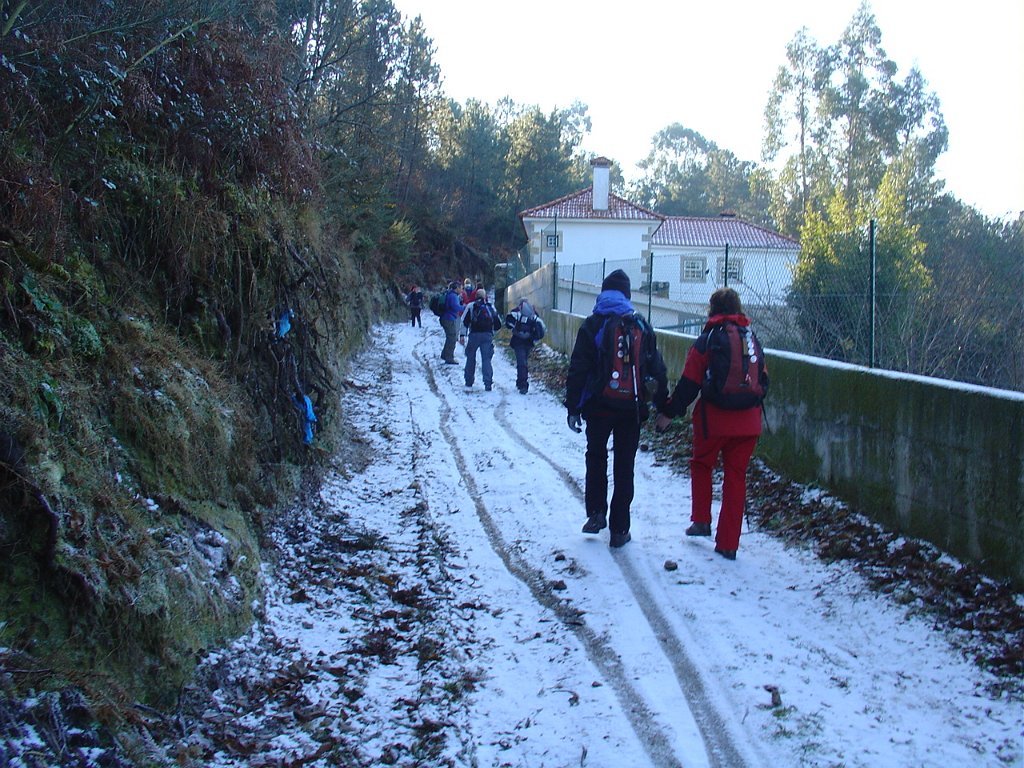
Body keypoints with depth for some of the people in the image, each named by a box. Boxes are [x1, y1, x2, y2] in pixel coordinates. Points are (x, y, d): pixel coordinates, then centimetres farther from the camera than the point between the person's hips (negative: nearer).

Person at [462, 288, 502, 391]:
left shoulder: (471, 306, 4)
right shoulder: (491, 307, 12)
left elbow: (464, 321, -1)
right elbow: (498, 324, 14)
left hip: (474, 335, -1)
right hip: (487, 336, 1)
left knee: (470, 358, 14)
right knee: (486, 359, 1)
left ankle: (469, 382, 20)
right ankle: (488, 383, -12)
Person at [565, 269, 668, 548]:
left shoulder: (593, 325, -3)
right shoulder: (642, 327, 4)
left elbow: (578, 370, -7)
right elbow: (657, 369, 7)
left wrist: (573, 407, -2)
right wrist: (662, 405, 14)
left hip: (599, 407, -1)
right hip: (631, 408, 2)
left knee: (596, 457, 19)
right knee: (624, 466, 7)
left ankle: (596, 512, 9)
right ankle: (619, 530, 9)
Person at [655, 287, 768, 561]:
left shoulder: (707, 340, -8)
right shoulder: (752, 339, 7)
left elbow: (689, 383, -9)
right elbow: (763, 381, 15)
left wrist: (668, 412, -1)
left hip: (714, 419, -4)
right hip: (748, 422, 4)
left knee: (701, 465, 21)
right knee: (736, 477, 9)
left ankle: (701, 520, 16)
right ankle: (728, 544, 11)